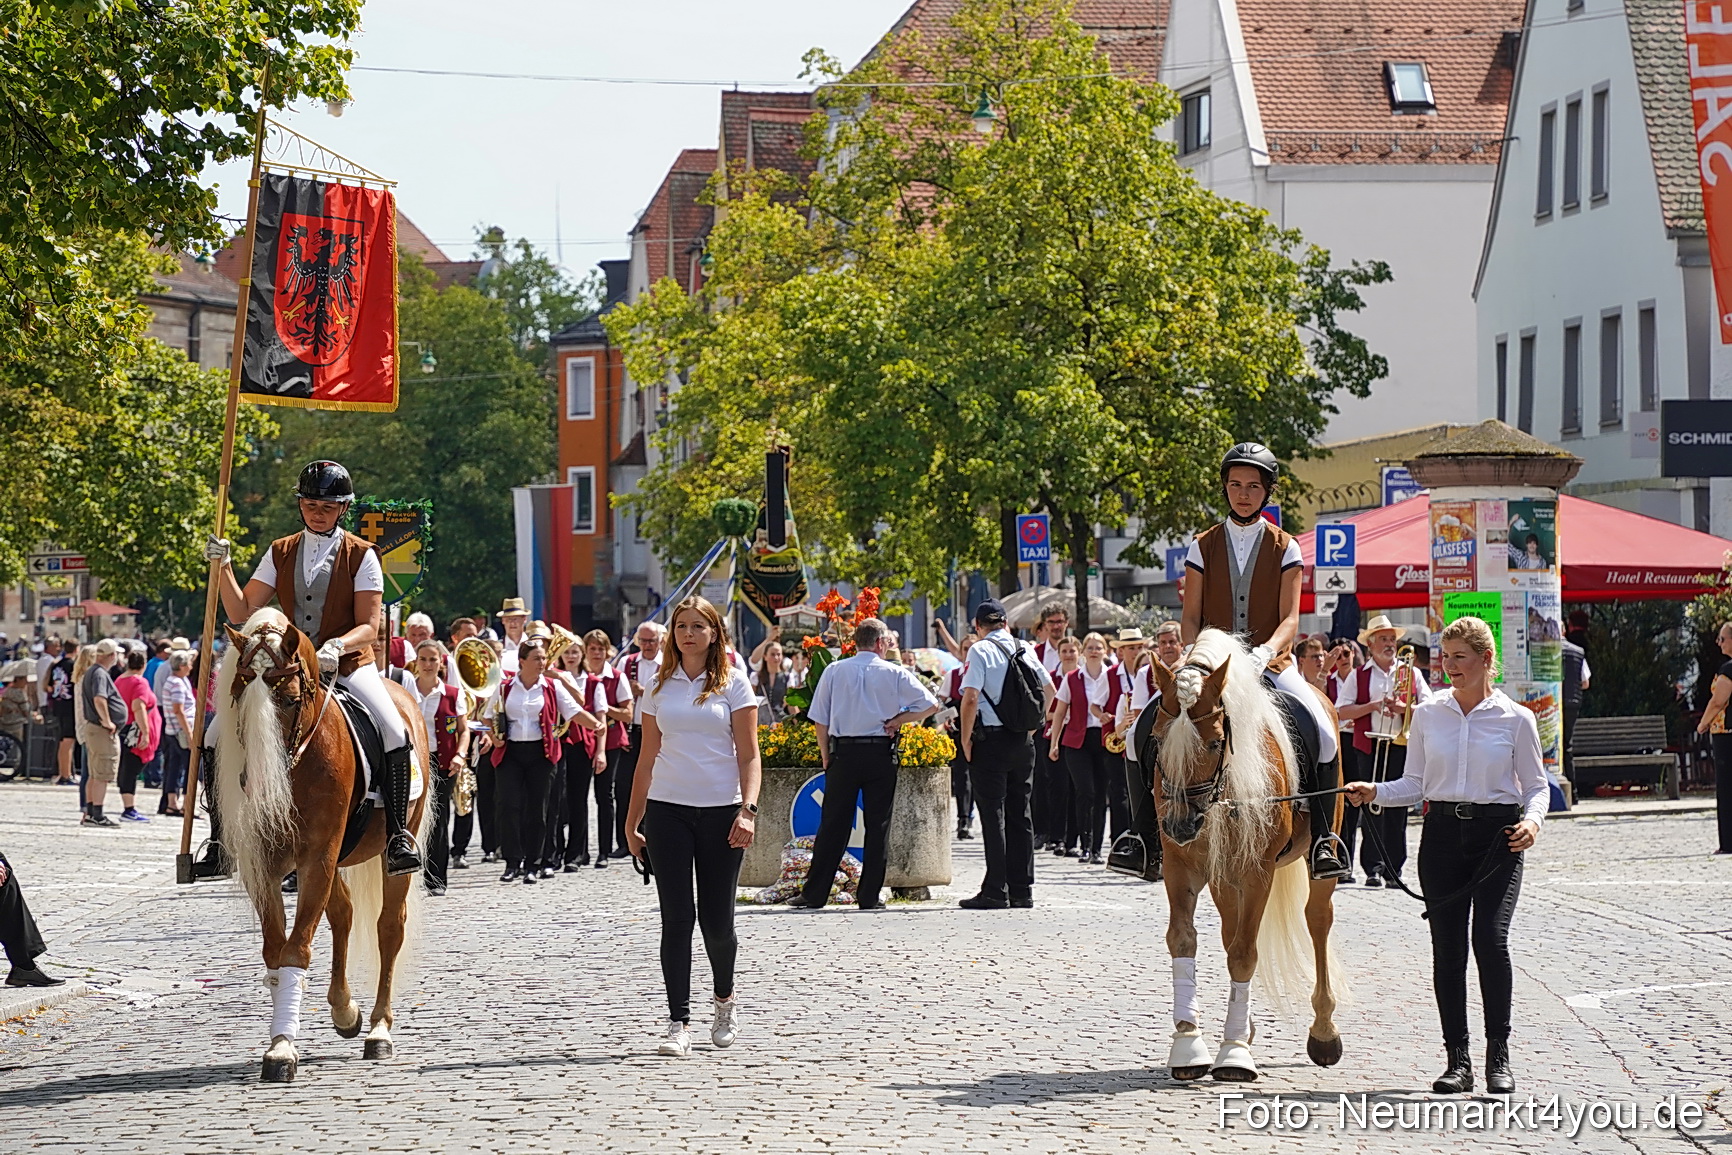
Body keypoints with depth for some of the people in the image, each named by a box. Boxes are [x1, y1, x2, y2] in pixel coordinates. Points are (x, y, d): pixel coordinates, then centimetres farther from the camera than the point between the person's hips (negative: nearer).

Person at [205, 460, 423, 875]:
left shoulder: (361, 555, 1)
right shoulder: (281, 553, 10)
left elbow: (368, 627, -4)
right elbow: (241, 612, 9)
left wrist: (336, 647, -24)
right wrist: (223, 567, -4)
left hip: (350, 666, -3)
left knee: (396, 733, -29)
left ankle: (398, 836, -19)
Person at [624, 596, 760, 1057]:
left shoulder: (733, 683, 2)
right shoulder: (660, 686, 10)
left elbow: (749, 755, -1)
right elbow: (648, 757, 14)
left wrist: (748, 810, -14)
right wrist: (632, 821, 11)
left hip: (721, 811, -2)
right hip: (668, 810, 2)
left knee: (716, 921, 1)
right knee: (677, 919, -5)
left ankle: (725, 999, 29)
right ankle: (679, 1022, -4)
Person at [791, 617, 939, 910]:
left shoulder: (834, 671, 3)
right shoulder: (895, 674, 0)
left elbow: (820, 721, 3)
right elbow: (931, 705, -1)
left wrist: (826, 756, 10)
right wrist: (899, 720, 3)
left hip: (842, 753, 1)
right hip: (881, 754, -1)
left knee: (833, 824, 5)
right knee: (878, 825, 5)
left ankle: (814, 894, 6)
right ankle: (870, 895, 5)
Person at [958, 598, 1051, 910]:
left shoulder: (980, 650, -8)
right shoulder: (1025, 651, 9)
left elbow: (971, 697, -16)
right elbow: (1049, 690, 17)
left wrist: (966, 740, -8)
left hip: (991, 738, -5)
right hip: (1023, 741, 5)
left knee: (992, 814, -4)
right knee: (1020, 814, 10)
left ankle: (996, 891, -7)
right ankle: (1022, 890, 12)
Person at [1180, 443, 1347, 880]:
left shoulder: (1284, 547, 5)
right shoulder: (1204, 546, 8)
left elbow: (1289, 619, -4)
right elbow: (1190, 618, 5)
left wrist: (1265, 652, -24)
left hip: (1272, 662, -1)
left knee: (1324, 733, -25)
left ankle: (1322, 842, -17)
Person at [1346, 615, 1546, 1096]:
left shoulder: (1516, 719, 0)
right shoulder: (1427, 714, 7)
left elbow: (1535, 785, 6)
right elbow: (1415, 783, 10)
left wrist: (1533, 820, -13)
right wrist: (1374, 792, -7)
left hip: (1497, 835, -3)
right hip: (1442, 835, 3)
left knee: (1490, 940, -16)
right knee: (1447, 949, 2)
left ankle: (1498, 1056, -4)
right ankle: (1457, 1060, 11)